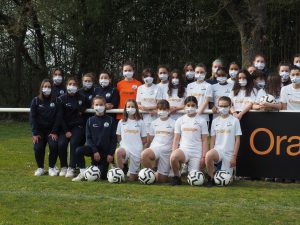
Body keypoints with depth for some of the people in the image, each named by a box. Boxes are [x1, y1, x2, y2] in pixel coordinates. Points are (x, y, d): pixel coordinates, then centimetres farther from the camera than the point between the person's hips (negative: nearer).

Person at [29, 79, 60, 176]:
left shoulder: (55, 101, 0)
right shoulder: (36, 101, 1)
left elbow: (58, 117, -4)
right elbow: (32, 117, -3)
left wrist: (54, 132, -13)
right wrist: (35, 133, -10)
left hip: (51, 130, -1)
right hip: (39, 130, 1)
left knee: (54, 145, -24)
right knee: (38, 148, -19)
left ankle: (52, 167, -4)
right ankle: (40, 168, 4)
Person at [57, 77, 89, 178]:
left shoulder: (82, 98, 5)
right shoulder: (61, 99, 0)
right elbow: (60, 116, -3)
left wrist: (82, 110, 0)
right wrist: (66, 131, -10)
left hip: (78, 126, 0)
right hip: (65, 127, 0)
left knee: (73, 143, -25)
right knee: (61, 144, -21)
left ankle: (71, 169, -22)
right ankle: (63, 167, -2)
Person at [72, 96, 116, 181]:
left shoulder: (110, 120, 1)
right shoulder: (90, 121, 2)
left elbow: (113, 138, 0)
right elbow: (88, 137, -2)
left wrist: (111, 154, -8)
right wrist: (95, 151, -14)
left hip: (105, 151, 0)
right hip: (93, 148, 0)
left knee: (103, 176, -5)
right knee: (79, 150, -31)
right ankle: (82, 173, -15)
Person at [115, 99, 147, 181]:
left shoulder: (140, 122, 5)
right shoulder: (121, 122, 8)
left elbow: (144, 140, 8)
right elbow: (119, 137, 14)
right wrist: (123, 145, 2)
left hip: (137, 150, -1)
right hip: (125, 147, 1)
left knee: (131, 178, -3)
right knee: (118, 151, -39)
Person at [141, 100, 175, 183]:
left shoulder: (173, 123, 5)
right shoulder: (154, 123, 13)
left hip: (167, 151, -1)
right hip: (155, 148, 1)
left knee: (161, 180, -4)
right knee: (144, 154, -37)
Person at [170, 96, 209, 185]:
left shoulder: (201, 121, 6)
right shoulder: (180, 120, 10)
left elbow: (204, 141, 4)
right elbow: (176, 139, 8)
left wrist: (204, 157, -4)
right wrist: (173, 154, -5)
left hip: (197, 153, 0)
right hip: (183, 149, 0)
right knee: (173, 157, -36)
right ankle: (176, 177, -9)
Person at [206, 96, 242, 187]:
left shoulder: (234, 121, 0)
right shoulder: (215, 121, 9)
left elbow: (237, 140, -1)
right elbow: (212, 139, 11)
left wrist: (234, 156, -6)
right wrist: (212, 153, -2)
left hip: (229, 153, -2)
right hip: (217, 149, 2)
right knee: (208, 156, -35)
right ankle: (211, 178, -12)